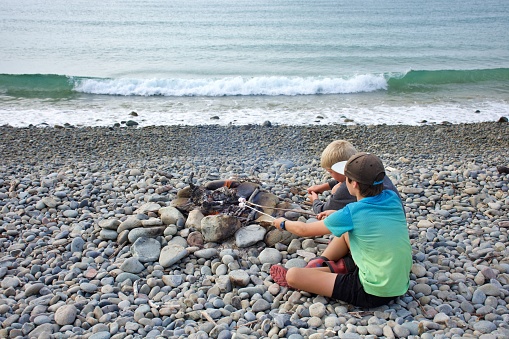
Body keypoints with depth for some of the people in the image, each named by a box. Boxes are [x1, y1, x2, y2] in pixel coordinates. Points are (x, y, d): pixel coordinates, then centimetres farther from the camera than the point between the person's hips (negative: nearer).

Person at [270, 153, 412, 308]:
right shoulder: (392, 198, -5)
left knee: (292, 275, -7)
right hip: (401, 283, 8)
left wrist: (283, 223, 14)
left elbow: (304, 230, -5)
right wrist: (338, 214, 23)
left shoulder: (351, 213, -21)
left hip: (374, 294, -7)